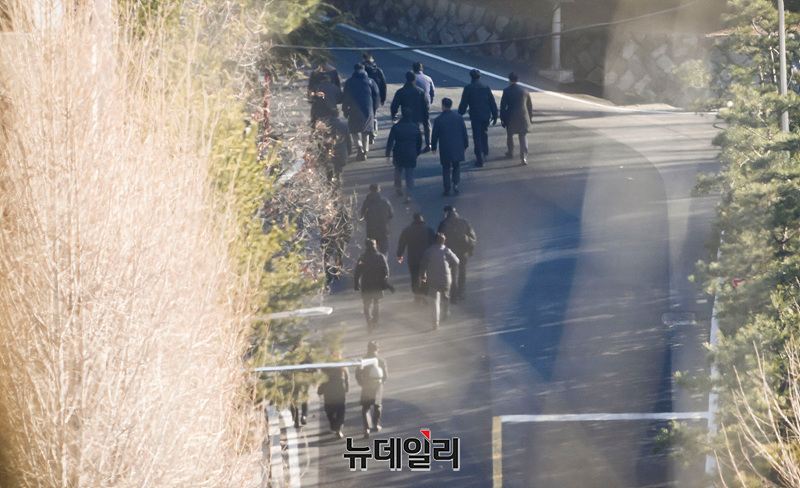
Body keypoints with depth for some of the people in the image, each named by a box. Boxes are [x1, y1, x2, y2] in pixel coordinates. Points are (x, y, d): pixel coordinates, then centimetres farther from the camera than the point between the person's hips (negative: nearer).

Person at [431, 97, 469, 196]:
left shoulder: (438, 120, -8)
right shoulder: (459, 118, -3)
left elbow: (435, 135, -2)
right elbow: (464, 133, 3)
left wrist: (434, 147, 12)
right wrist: (465, 145, 15)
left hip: (445, 149, -2)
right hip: (458, 148, 2)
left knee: (446, 169, 9)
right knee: (456, 167, 16)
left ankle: (447, 189, 7)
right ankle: (455, 184, -4)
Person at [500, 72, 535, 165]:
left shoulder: (507, 91, -6)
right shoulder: (525, 90, 4)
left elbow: (503, 105, -6)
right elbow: (530, 105, 12)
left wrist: (502, 118, 1)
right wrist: (530, 116, 23)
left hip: (510, 117, -2)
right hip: (523, 117, 2)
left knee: (509, 135, 20)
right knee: (523, 137, 4)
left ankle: (510, 153, 33)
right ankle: (523, 157, -8)